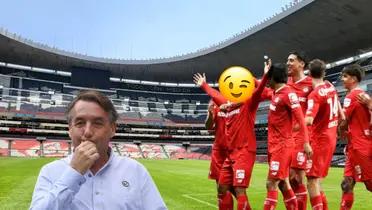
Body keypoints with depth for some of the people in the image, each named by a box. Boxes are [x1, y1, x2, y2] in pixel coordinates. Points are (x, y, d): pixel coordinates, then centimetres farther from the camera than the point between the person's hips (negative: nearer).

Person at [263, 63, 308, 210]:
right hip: (274, 145, 9)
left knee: (271, 184, -6)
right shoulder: (275, 93, 10)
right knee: (283, 184, 14)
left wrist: (306, 142, -24)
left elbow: (300, 118, -19)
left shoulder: (288, 93, -15)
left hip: (282, 145, -9)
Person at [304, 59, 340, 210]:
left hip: (319, 140, -8)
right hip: (331, 138, 8)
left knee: (312, 181, -5)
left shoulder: (314, 95, -19)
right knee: (317, 179, 17)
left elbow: (308, 121, -30)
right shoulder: (331, 87, 5)